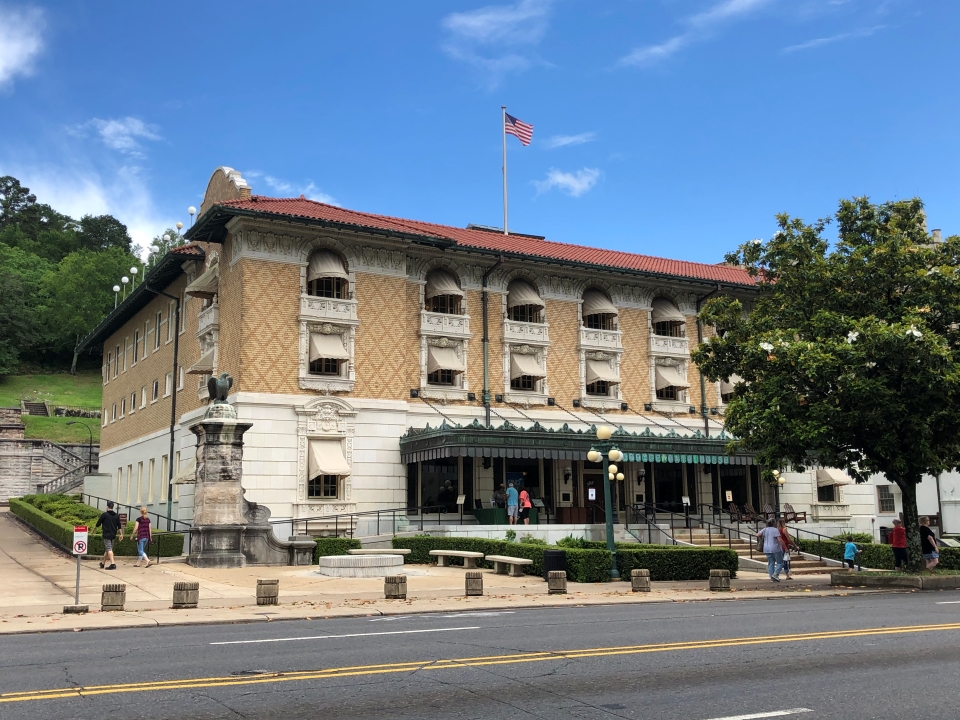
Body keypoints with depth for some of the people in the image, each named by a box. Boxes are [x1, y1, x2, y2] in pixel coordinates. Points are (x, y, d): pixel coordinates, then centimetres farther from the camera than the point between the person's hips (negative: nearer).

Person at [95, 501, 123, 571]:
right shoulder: (116, 515, 8)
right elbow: (119, 526, 6)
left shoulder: (104, 515, -7)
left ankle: (112, 564, -23)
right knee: (107, 549, 19)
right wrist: (121, 534, 10)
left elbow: (98, 524, -1)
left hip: (106, 535, -6)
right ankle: (103, 563, 32)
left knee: (109, 549, -10)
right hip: (113, 535, 6)